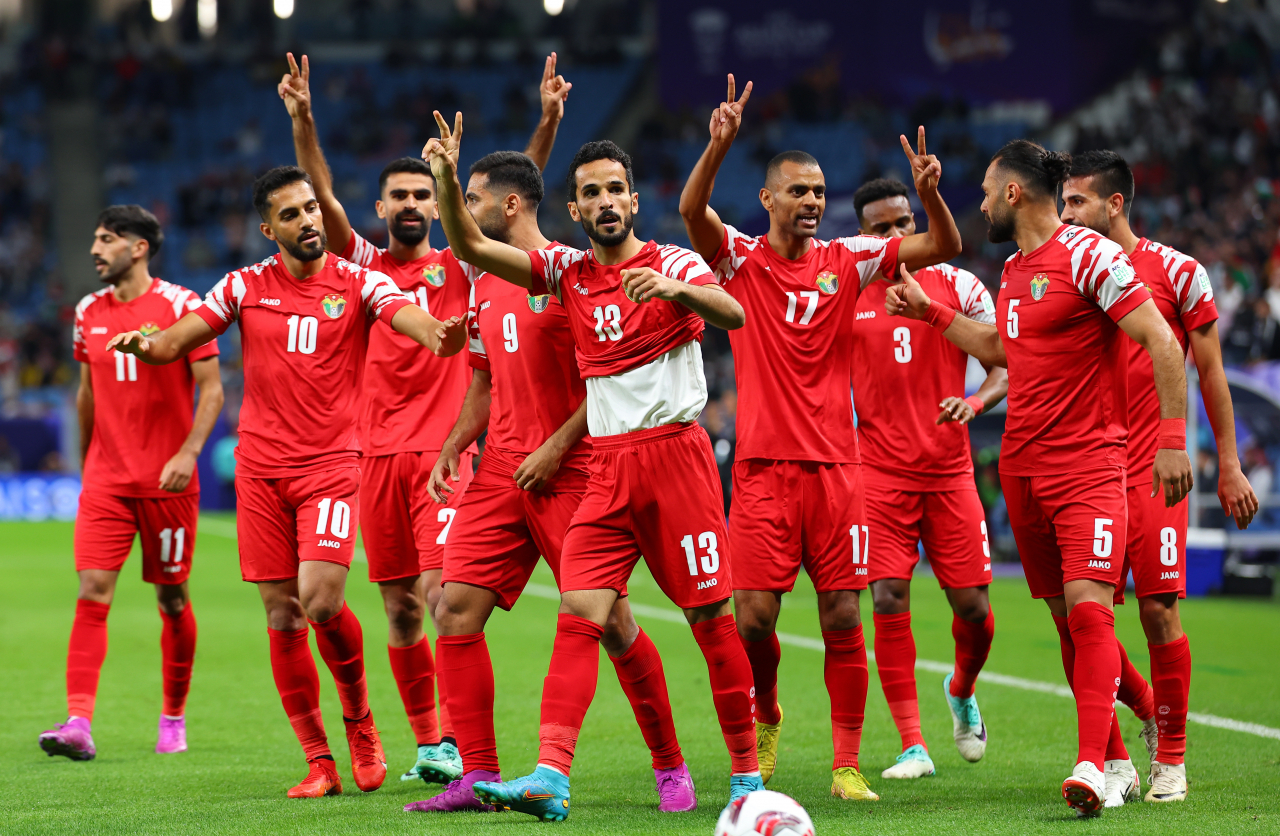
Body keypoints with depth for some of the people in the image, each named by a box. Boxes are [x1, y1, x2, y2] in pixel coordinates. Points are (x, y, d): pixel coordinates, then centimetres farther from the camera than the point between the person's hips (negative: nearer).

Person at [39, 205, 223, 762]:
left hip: (166, 482, -3)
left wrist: (189, 452, -19)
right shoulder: (89, 313, 9)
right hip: (105, 480, 3)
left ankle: (174, 719, 22)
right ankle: (79, 723, -16)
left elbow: (211, 388, -7)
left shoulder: (179, 305, -6)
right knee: (92, 592, -10)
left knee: (172, 597, 6)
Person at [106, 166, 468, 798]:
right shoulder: (244, 287, 7)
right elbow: (177, 341, 3)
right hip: (260, 469, 3)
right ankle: (319, 762, 9)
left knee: (322, 600, -19)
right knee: (282, 616, 1)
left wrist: (439, 334, -41)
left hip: (331, 463, -3)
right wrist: (145, 343, -20)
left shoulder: (358, 284, 0)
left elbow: (408, 316, -17)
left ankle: (359, 720, 8)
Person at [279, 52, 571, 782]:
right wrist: (303, 120, -17)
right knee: (399, 609, 6)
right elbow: (321, 196, -3)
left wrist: (548, 122, -15)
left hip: (444, 453, -3)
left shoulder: (460, 267, 6)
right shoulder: (363, 265, 10)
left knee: (443, 595, -15)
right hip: (379, 455, 3)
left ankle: (459, 738, -14)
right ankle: (427, 742, 15)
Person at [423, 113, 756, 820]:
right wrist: (447, 177, -13)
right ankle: (551, 776, -20)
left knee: (711, 615, -3)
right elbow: (469, 247, 4)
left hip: (675, 451, -4)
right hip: (607, 466, 4)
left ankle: (747, 772, 7)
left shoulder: (672, 264, 0)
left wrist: (676, 289, -37)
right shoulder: (567, 273, 12)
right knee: (578, 615, -10)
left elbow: (733, 314, -18)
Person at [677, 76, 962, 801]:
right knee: (754, 615, -7)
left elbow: (944, 248, 2)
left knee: (843, 618, -1)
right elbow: (692, 209, -17)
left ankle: (847, 763, 6)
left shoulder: (848, 261, 7)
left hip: (835, 466, 2)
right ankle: (766, 715, 23)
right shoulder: (740, 258, 2)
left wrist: (930, 194, -18)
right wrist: (720, 144, -32)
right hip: (763, 464, -1)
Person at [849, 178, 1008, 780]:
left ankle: (962, 691, 34)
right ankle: (913, 747, -7)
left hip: (949, 471, 0)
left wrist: (975, 402, -18)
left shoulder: (958, 286, 3)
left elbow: (1007, 363, 2)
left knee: (973, 606, 0)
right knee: (889, 601, -12)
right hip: (880, 474, 0)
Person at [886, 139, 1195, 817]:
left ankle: (1091, 766, -24)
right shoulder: (1014, 270, 14)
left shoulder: (1088, 255, -11)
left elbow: (1162, 342, -14)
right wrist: (928, 311, 31)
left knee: (1088, 608, -18)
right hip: (1022, 466, 8)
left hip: (1088, 466, -8)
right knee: (1067, 616, 8)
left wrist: (1172, 440, -19)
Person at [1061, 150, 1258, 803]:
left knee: (1159, 610, -6)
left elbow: (1209, 371, 4)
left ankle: (1170, 757, 7)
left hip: (1152, 472, -4)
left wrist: (1228, 465, 4)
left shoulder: (1177, 272, 0)